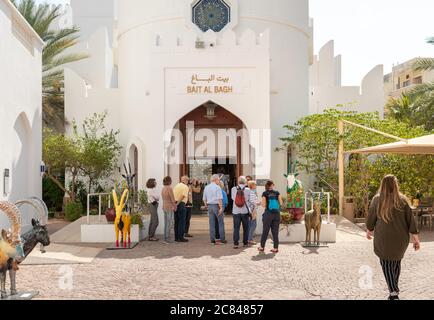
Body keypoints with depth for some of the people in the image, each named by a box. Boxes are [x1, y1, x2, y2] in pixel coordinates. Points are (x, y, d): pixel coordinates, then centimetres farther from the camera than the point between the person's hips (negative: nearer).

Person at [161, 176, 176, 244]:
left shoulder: (163, 189, 9)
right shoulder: (169, 188, -16)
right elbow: (172, 199, -17)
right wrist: (175, 207, -5)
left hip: (164, 207, 9)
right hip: (170, 208, -8)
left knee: (166, 223, 13)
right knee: (169, 224, -3)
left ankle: (165, 238, 17)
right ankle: (167, 239, -1)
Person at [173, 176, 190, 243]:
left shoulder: (176, 186, 15)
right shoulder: (185, 187, -5)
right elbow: (183, 196, -18)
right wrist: (177, 203, -15)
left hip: (175, 204, 7)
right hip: (181, 204, -7)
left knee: (176, 221, 12)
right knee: (182, 221, -1)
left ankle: (176, 237, 17)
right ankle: (180, 237, -1)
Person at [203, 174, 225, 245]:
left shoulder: (206, 187, 10)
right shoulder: (217, 187, -10)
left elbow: (204, 199, 12)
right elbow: (219, 199, -17)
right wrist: (221, 208, -16)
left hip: (209, 206, 6)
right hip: (217, 205, -6)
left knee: (212, 224, 8)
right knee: (221, 223, 4)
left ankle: (212, 240, 10)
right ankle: (222, 239, 6)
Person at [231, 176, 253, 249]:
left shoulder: (233, 189, -6)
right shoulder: (247, 190, -9)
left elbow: (232, 198, 7)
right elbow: (249, 201, -1)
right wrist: (250, 210, 13)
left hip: (236, 211, 1)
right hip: (245, 211, -1)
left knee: (236, 228, 4)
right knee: (245, 228, 12)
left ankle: (236, 243, -1)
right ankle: (245, 243, 19)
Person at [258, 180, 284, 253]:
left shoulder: (265, 193, -4)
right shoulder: (277, 193, 1)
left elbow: (264, 205, -7)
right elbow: (281, 203, 1)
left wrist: (261, 202, 13)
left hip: (268, 214, -2)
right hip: (276, 214, 2)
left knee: (265, 231, 9)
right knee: (275, 231, 7)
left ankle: (262, 247, 17)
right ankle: (275, 248, 8)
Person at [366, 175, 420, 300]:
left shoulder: (377, 199, -6)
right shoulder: (402, 200, -4)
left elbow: (371, 218, 3)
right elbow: (410, 220, -3)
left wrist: (369, 231, 20)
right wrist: (415, 238, 2)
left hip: (383, 238, -2)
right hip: (401, 238, 2)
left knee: (386, 263, 7)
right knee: (396, 262, 20)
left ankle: (393, 292, -8)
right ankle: (395, 289, 30)